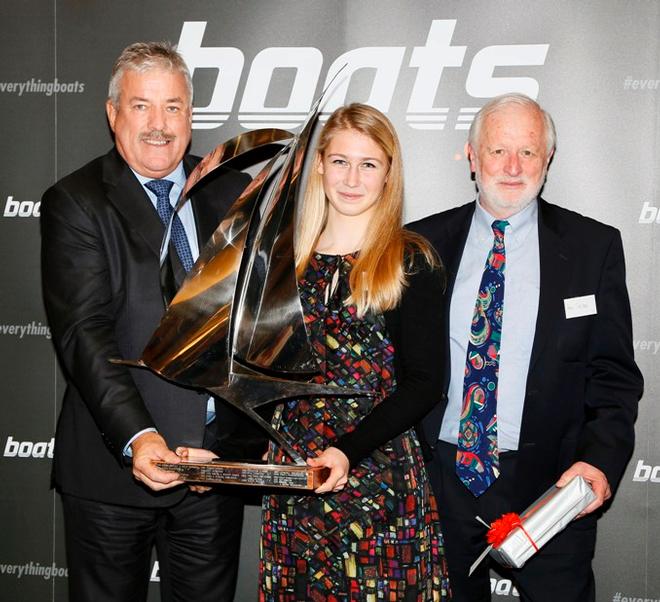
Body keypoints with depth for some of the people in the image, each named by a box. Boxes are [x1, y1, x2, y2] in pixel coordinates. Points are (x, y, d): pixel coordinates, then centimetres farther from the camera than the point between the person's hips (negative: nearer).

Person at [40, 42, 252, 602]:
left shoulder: (233, 192, 6)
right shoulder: (75, 203, -6)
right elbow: (84, 332, -17)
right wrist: (135, 437, -28)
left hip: (218, 458, 3)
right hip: (113, 462, -3)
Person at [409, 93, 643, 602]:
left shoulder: (594, 246, 0)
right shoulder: (423, 244, 3)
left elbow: (614, 372, 0)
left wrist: (601, 460, -15)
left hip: (550, 482, -1)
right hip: (441, 477, 2)